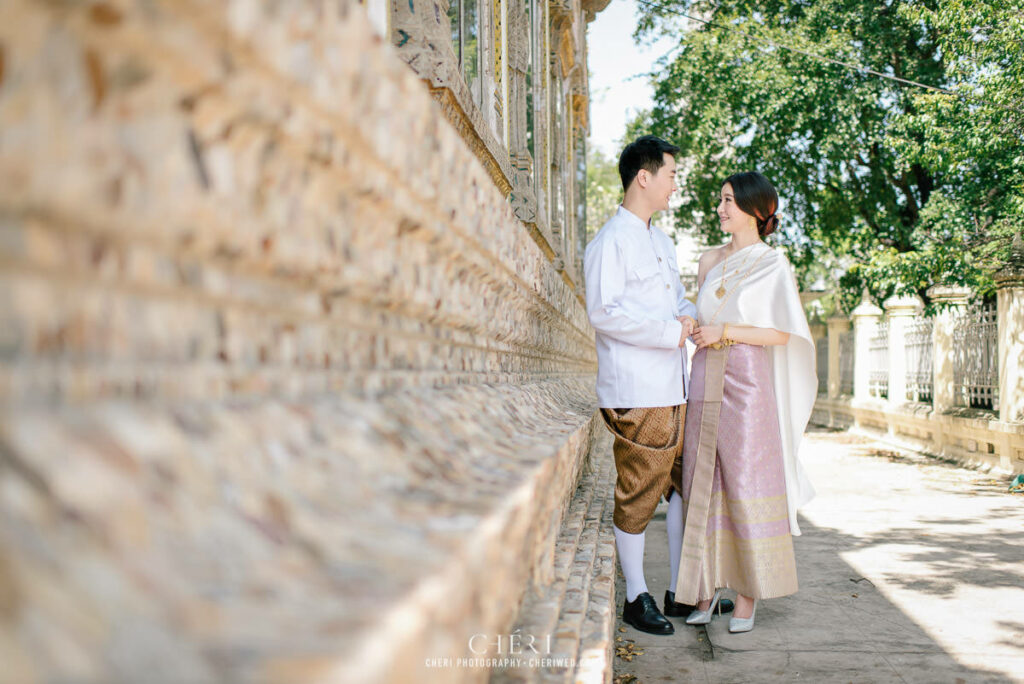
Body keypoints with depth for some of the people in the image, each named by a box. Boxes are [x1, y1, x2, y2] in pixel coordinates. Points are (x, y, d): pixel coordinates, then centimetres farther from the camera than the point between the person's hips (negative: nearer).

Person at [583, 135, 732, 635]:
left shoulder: (662, 243, 20)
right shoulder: (610, 241, -9)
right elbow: (604, 313, -18)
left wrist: (690, 317, 4)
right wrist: (671, 331, -16)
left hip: (675, 390, 9)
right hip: (636, 393, -9)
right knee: (637, 497, -1)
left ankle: (680, 592, 22)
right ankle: (636, 598, 12)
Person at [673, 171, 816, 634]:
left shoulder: (773, 264, 0)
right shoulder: (710, 262, 16)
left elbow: (782, 334, -7)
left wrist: (726, 331, -14)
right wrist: (693, 331, 5)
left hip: (748, 385, -5)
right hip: (706, 382, 5)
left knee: (747, 485, -4)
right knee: (703, 484, 3)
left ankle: (747, 596, 5)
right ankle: (707, 588, 11)